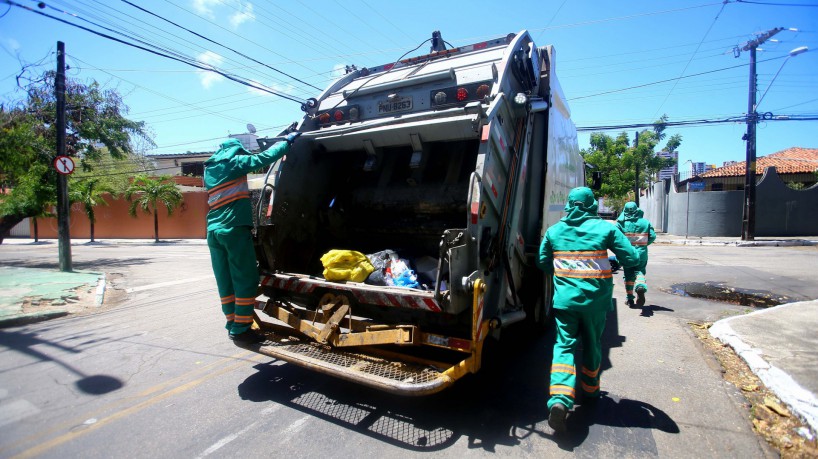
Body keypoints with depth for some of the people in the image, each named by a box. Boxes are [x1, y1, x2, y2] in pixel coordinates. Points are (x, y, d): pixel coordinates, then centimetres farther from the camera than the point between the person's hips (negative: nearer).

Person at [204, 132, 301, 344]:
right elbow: (264, 157, -3)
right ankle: (241, 329, -3)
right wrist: (288, 141, 8)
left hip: (214, 231, 8)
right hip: (235, 229, -8)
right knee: (245, 280, -3)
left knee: (225, 281, 11)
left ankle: (232, 325, 19)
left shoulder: (209, 169, 21)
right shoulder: (233, 163, 0)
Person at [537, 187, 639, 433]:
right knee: (593, 344, 20)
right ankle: (590, 388, 40)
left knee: (564, 345, 2)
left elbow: (542, 262, 9)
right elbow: (632, 258, -2)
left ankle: (560, 398, -15)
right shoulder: (605, 228, -3)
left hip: (564, 298, 0)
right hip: (596, 299, 0)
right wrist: (612, 263, 18)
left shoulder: (554, 230, 2)